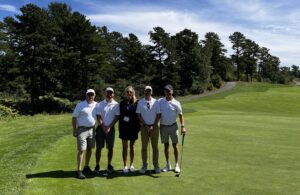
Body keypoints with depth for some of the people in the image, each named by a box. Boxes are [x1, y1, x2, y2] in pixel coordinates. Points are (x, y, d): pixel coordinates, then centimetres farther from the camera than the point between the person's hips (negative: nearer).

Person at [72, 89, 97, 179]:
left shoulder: (97, 105, 5)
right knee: (81, 150, -5)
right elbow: (74, 118, -5)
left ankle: (86, 167, 27)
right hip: (82, 129, -5)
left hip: (92, 129, 5)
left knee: (89, 149, 13)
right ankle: (79, 170, -1)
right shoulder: (80, 105, -7)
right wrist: (74, 130, -9)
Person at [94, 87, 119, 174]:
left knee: (110, 148, 4)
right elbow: (98, 117, -1)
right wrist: (103, 127, -10)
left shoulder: (116, 104, 2)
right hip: (101, 128, 0)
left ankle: (109, 165, 16)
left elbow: (117, 117, -2)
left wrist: (109, 127, -9)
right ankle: (97, 165, 10)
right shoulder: (100, 104, 2)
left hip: (111, 128, 0)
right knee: (99, 147, 1)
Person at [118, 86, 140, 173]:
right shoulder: (122, 103, 4)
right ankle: (125, 166, 12)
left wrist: (138, 126, -5)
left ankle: (131, 165, 22)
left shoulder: (137, 102, 1)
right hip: (124, 127, 0)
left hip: (133, 127, 0)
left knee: (132, 146, 11)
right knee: (125, 146, 4)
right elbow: (120, 115, 5)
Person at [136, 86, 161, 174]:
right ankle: (144, 165, 14)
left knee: (155, 146, 5)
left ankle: (156, 165, 14)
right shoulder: (140, 102, 1)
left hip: (154, 126, 0)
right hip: (144, 126, 0)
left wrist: (153, 126, -8)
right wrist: (145, 125, -8)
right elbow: (139, 115, 0)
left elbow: (158, 115, 0)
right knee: (144, 147, 4)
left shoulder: (156, 102, 1)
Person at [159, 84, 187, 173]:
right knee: (166, 145, 9)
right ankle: (168, 165, 18)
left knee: (175, 145, 1)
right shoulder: (160, 101, 0)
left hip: (173, 126, -2)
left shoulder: (176, 103, -6)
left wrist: (183, 126, -11)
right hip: (163, 126, 2)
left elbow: (180, 115, -2)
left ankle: (176, 165, 11)